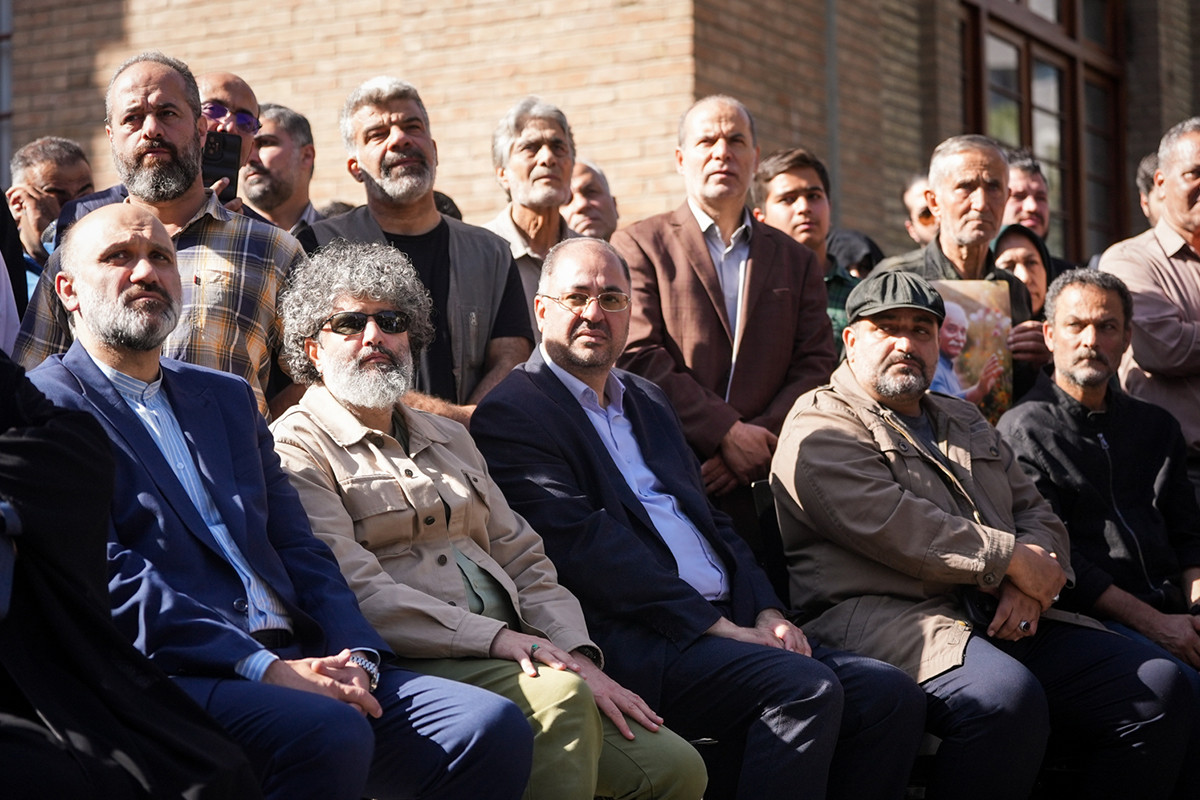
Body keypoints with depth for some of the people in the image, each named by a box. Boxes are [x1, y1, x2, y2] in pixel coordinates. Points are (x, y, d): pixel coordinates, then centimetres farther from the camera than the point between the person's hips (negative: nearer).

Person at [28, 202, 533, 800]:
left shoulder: (228, 398, 25)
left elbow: (298, 549, 18)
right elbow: (108, 577, -9)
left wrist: (353, 655, -3)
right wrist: (265, 667, -17)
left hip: (293, 665, 6)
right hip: (169, 677, -6)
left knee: (494, 727, -15)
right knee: (328, 733, -35)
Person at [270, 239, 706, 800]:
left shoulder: (448, 439, 26)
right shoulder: (297, 448, 1)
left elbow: (523, 560, 19)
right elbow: (354, 592, -11)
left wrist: (577, 657, 1)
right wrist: (495, 637, -18)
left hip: (511, 662, 7)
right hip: (410, 667, -7)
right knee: (559, 694, -34)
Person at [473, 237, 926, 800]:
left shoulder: (648, 401, 25)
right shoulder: (512, 415, -2)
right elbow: (584, 547, -13)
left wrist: (767, 613, 4)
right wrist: (720, 627, -15)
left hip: (728, 622, 8)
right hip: (633, 642, -8)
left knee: (890, 696, -9)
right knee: (806, 688, -28)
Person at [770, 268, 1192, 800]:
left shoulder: (965, 422, 29)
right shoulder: (820, 427, 3)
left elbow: (1036, 512, 22)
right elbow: (891, 526, -12)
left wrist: (1031, 583, -1)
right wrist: (1011, 559, -9)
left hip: (1002, 617, 8)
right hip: (882, 614, -8)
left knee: (1160, 687, -9)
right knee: (1006, 696, -37)